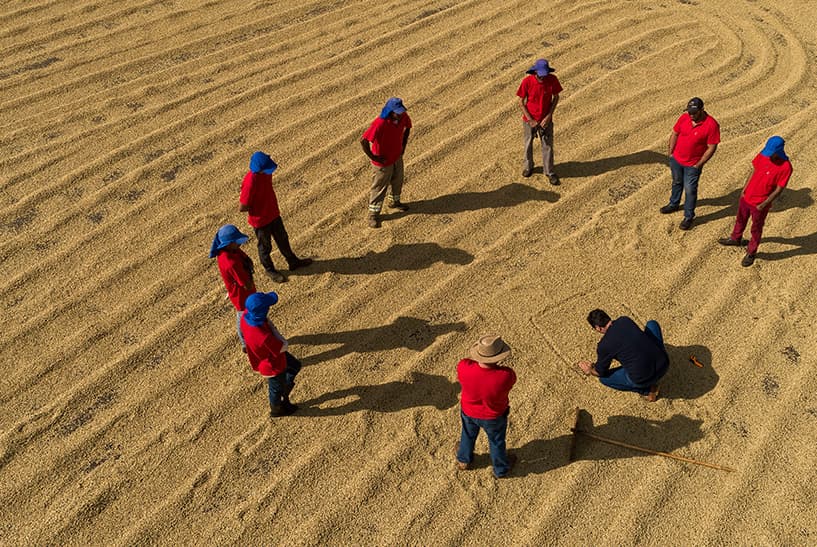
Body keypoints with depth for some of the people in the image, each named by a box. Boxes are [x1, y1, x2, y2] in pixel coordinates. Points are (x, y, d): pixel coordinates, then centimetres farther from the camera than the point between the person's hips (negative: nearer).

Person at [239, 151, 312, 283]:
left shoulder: (265, 172, -12)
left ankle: (293, 262, 46)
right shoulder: (250, 183, -36)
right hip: (260, 220, -7)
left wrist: (271, 204, 6)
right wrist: (259, 206, -17)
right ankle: (270, 270, 41)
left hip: (273, 213, 7)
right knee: (265, 246, 17)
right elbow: (242, 207, -27)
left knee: (283, 239, 25)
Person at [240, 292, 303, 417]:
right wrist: (270, 326, -28)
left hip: (271, 354, 7)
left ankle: (285, 397, 52)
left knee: (295, 366, 29)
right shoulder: (263, 337, -47)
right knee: (276, 388, 25)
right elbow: (283, 346, -28)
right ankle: (276, 410, 57)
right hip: (272, 366, -7)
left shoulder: (246, 315, -26)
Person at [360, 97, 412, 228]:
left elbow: (407, 127, 10)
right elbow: (363, 141, -35)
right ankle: (373, 214, 24)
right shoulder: (380, 123, -36)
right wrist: (372, 157, -24)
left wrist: (403, 145, 5)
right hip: (383, 161, -7)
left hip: (397, 157, 7)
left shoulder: (403, 117, -15)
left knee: (397, 182, 27)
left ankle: (394, 202, 54)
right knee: (379, 188, 8)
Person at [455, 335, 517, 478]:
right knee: (496, 441, 29)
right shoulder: (506, 375, -41)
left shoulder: (464, 367, -37)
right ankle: (501, 469, 57)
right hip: (493, 418, -2)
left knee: (468, 435, 34)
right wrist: (495, 365, -12)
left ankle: (463, 461, 62)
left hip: (468, 412, 2)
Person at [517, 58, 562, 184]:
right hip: (529, 119, 0)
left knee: (547, 146, 7)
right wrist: (530, 120, -14)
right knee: (528, 144, 17)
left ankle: (549, 171, 22)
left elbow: (556, 98, -3)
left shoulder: (552, 80, -17)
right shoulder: (527, 81, -20)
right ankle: (528, 166, 40)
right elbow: (521, 102, -11)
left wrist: (549, 116, -11)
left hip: (546, 119, 0)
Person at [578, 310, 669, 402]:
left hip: (643, 379, -4)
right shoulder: (625, 320, 5)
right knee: (652, 324, 26)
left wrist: (590, 371, 32)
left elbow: (600, 372, 8)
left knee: (604, 378, 20)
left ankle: (646, 390, 12)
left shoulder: (604, 345, -9)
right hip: (664, 365, 5)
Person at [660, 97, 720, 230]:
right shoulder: (684, 117, -11)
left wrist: (698, 165, -15)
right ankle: (674, 204, 48)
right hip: (676, 159, 5)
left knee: (690, 190, 3)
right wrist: (671, 152, 3)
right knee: (676, 183, 25)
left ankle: (688, 217, 18)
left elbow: (711, 148, -18)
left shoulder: (711, 125, -23)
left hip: (692, 164, -5)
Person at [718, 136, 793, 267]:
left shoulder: (785, 167, -26)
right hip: (746, 197, 5)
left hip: (760, 204, -5)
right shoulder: (762, 155, -11)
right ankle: (736, 238, 53)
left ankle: (751, 253, 33)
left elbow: (778, 190, -20)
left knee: (756, 229, 14)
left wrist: (763, 205, -17)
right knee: (740, 220, 28)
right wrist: (744, 189, 5)